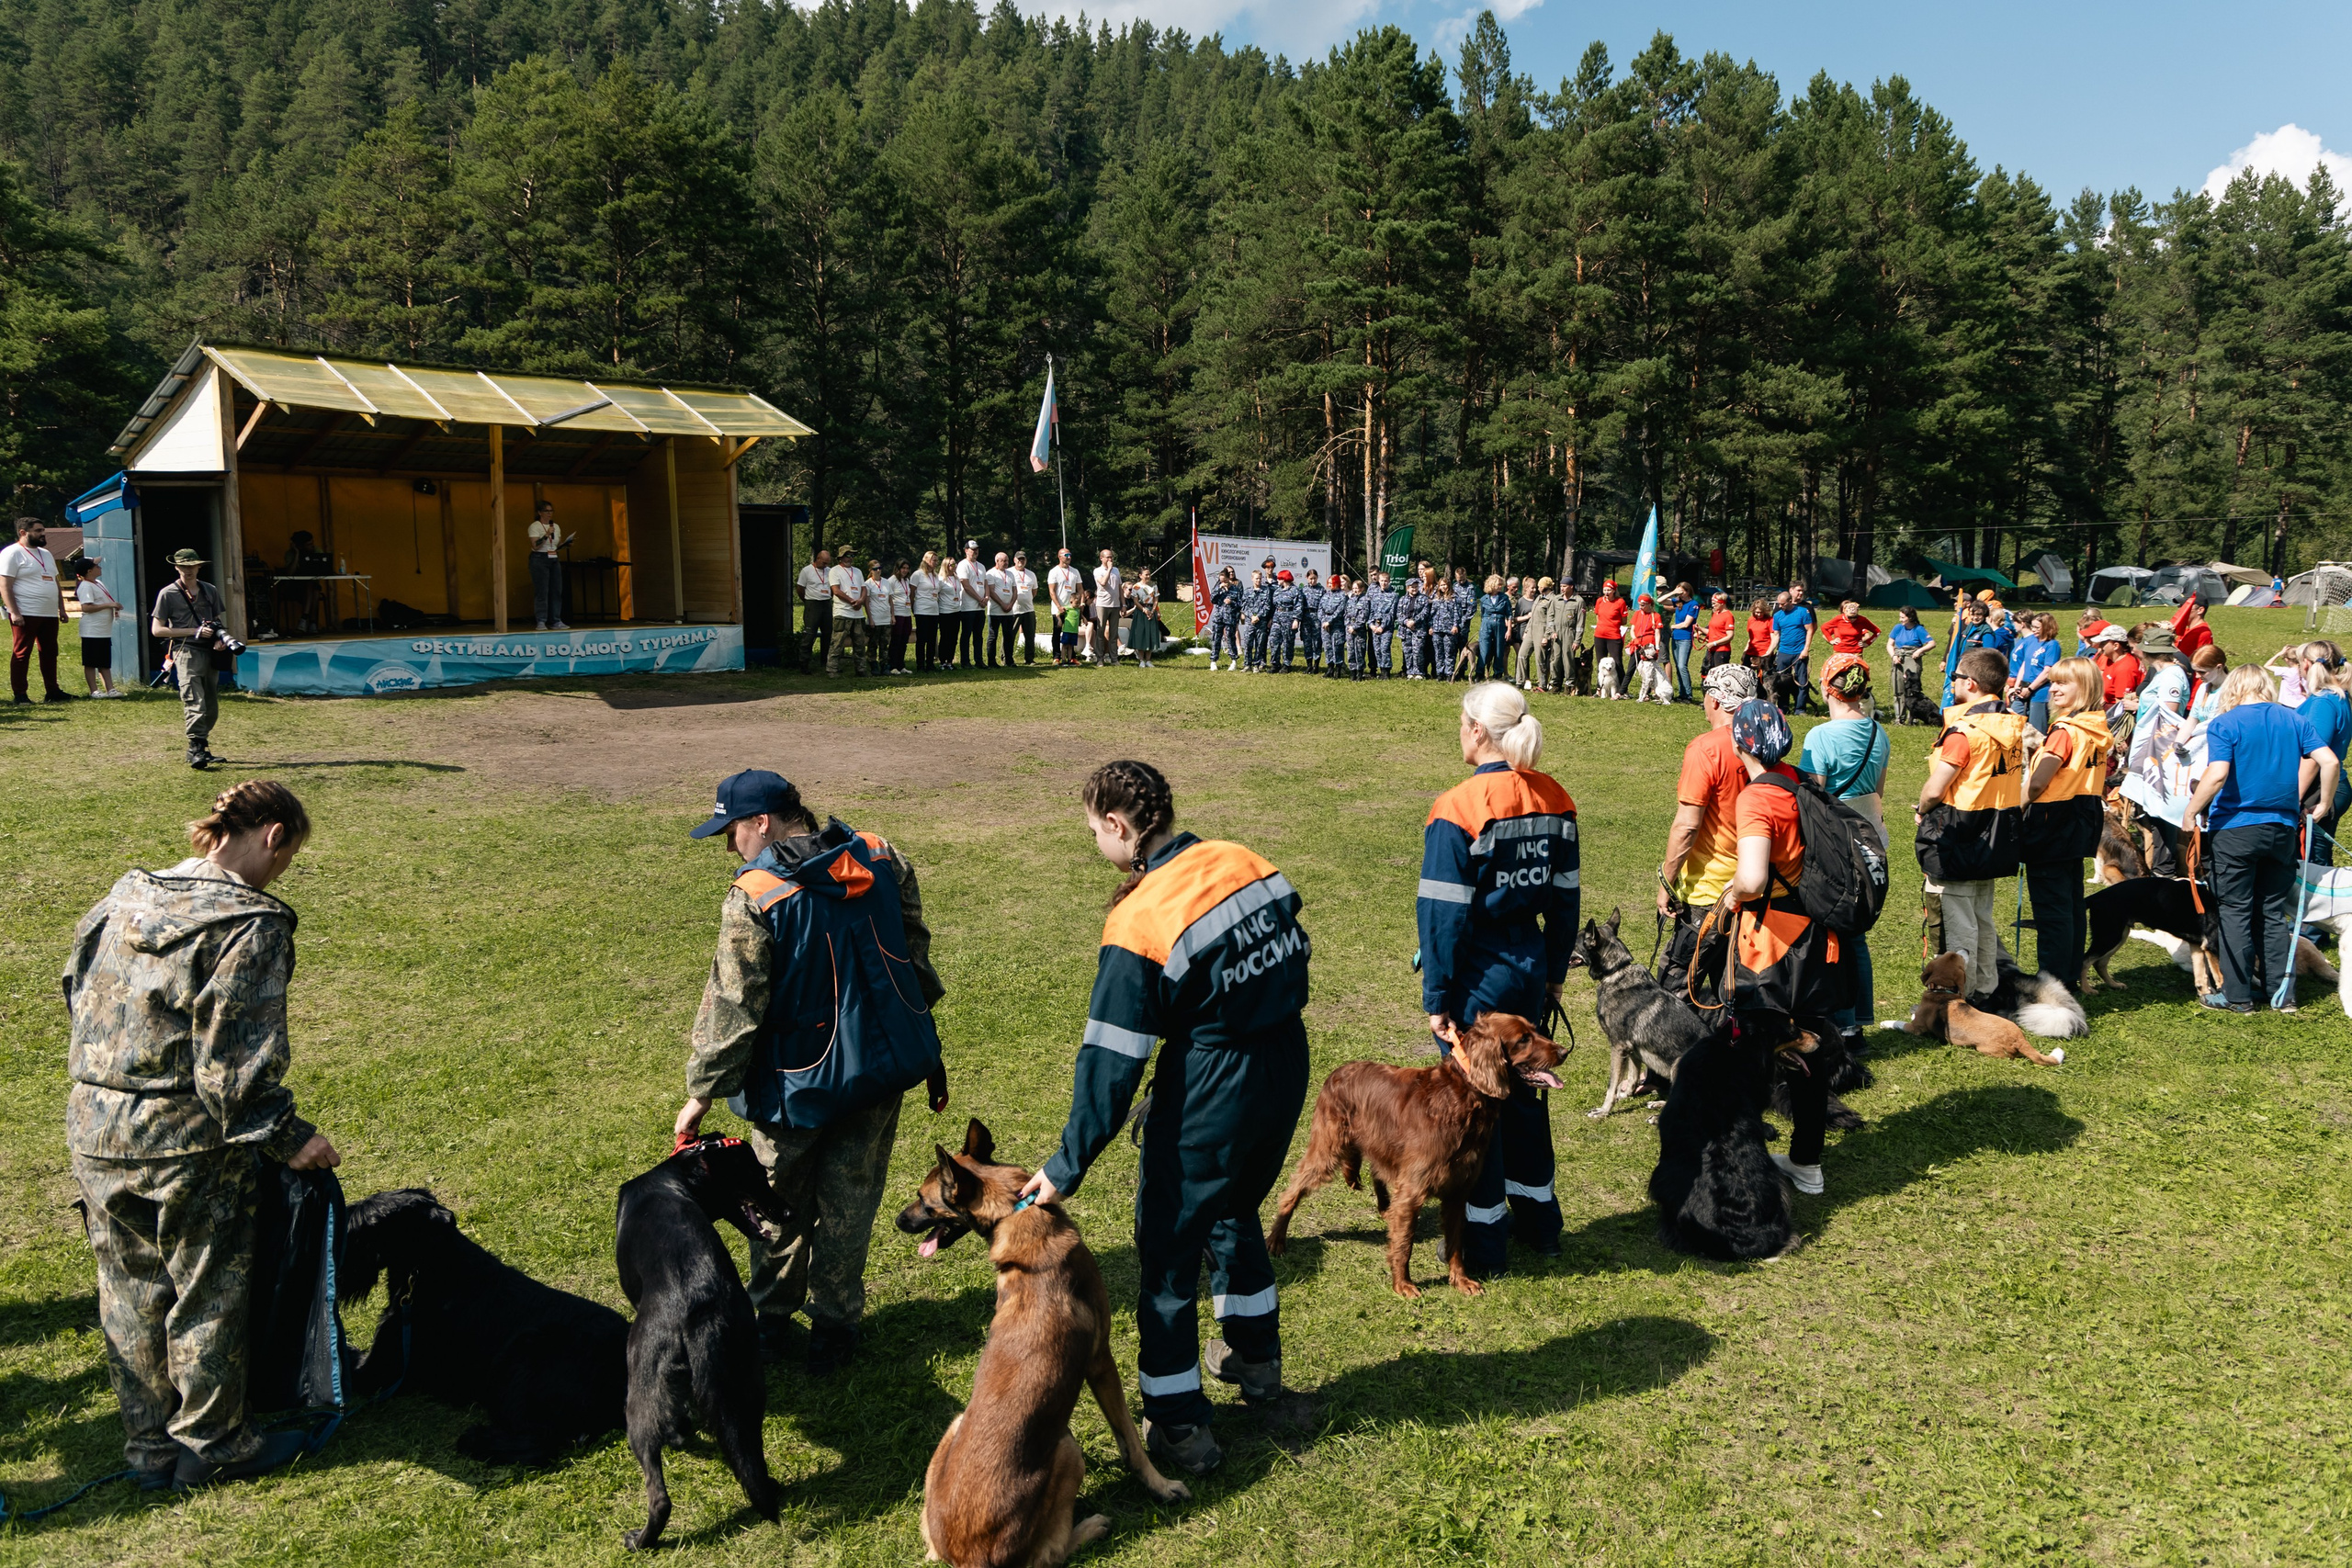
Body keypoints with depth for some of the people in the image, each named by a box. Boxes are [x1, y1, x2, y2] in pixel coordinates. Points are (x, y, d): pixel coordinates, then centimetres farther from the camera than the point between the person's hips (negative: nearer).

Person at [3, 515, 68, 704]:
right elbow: (5, 586, -13)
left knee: (50, 653, 9)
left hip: (49, 614, 8)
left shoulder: (45, 554, 19)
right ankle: (20, 694, 0)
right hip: (26, 615, -8)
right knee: (21, 654, -3)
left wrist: (61, 608, 16)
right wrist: (14, 612, -20)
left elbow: (56, 583, 24)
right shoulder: (12, 553, -7)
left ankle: (52, 691, 15)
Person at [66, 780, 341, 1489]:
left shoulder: (123, 898, 4)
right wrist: (287, 1138, -9)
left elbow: (79, 996, 12)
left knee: (130, 1292, 19)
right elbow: (234, 1064, -20)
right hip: (185, 1141, -7)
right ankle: (210, 1443, 28)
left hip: (94, 1129, 7)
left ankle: (149, 1444, 34)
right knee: (207, 1295, 12)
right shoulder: (251, 926, -18)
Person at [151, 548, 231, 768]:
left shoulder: (210, 591, 16)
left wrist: (220, 638, 0)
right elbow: (157, 629, -1)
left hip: (210, 652, 5)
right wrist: (195, 632, -9)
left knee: (212, 707, 8)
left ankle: (201, 748, 20)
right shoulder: (168, 594, 2)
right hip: (186, 651, -5)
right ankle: (196, 750, -21)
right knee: (195, 703, -18)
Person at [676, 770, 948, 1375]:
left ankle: (772, 1315, 33)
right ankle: (835, 1324, 24)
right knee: (849, 1200, 15)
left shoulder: (754, 899, -20)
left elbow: (731, 1008, -16)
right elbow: (914, 952, 5)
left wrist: (702, 1094, -5)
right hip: (883, 1063, 4)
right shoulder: (881, 858, -4)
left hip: (797, 1081, -4)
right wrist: (925, 1046, 16)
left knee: (780, 1202, 17)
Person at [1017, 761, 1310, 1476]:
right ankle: (1254, 1357, 48)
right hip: (1288, 1069, 8)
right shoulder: (1246, 864, -2)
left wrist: (1066, 1168, -11)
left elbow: (1112, 1062, -18)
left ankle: (1178, 1425, 19)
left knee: (1168, 1251, 10)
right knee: (1236, 1210, 30)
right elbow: (1295, 956, 8)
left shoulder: (1139, 923, -21)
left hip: (1210, 1093, -7)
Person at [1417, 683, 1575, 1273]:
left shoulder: (1458, 809, -19)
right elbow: (1566, 896, 7)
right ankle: (1538, 1219, 35)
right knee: (1523, 1088, 22)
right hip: (1531, 963, 6)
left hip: (1478, 973, -6)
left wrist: (1436, 998, -10)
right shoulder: (1554, 799, 0)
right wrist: (1554, 972, 17)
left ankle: (1483, 1241, 19)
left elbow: (1443, 913, -17)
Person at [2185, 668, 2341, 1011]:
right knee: (2274, 913, 13)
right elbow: (2329, 762, -2)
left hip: (2236, 826, -4)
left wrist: (2191, 812, -10)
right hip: (2283, 828, 4)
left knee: (2236, 912, 4)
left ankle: (2238, 995, 7)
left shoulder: (2224, 724, -9)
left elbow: (2217, 775, -21)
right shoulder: (2294, 720, 5)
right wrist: (2323, 804, 12)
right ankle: (2281, 992, 16)